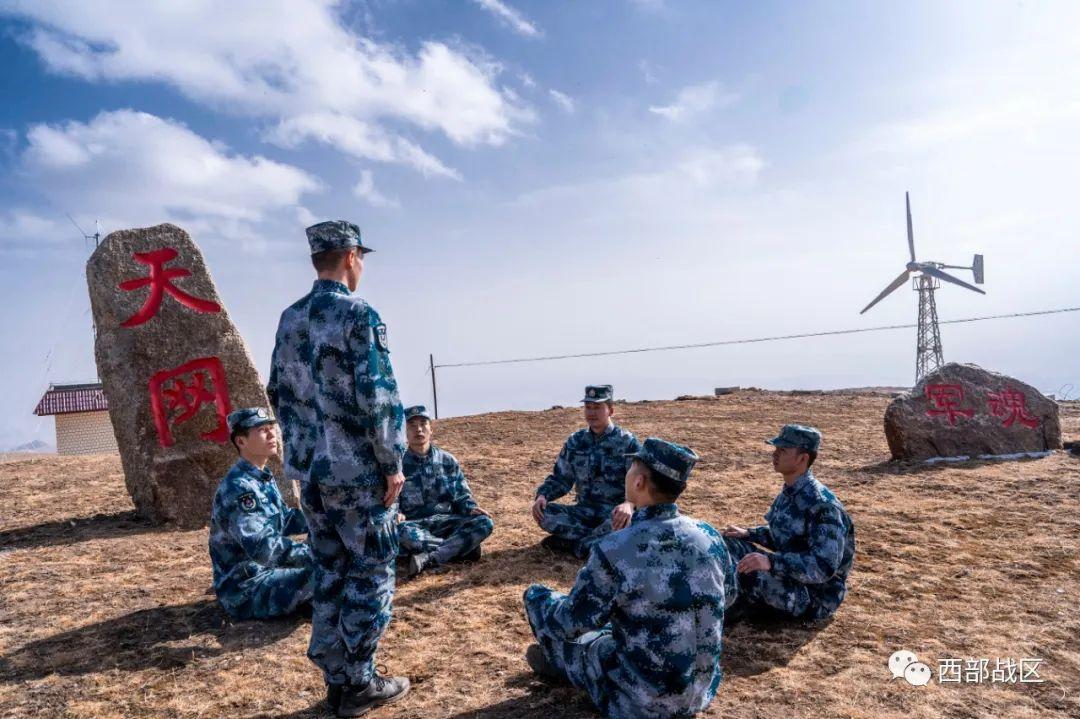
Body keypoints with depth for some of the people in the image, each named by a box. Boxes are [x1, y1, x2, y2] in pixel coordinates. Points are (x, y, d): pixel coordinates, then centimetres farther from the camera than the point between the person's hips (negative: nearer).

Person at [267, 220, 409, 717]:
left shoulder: (289, 319, 9)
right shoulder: (358, 315, -14)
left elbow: (278, 393, 14)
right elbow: (378, 398, -19)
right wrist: (393, 463, -11)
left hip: (310, 470, 7)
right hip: (358, 470, -7)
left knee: (329, 574, 16)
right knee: (370, 574, 6)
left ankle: (335, 679, 25)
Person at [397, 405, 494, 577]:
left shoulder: (447, 460, 9)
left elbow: (462, 496, 11)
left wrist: (471, 509, -11)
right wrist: (396, 514, -20)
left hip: (446, 522, 2)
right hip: (415, 525, -2)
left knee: (485, 523, -23)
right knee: (399, 532, -38)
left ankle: (428, 559, -30)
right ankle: (462, 546, -22)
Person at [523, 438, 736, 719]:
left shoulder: (613, 550, -25)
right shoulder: (711, 537, -10)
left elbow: (571, 623, -12)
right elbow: (728, 596, 10)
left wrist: (540, 599, 9)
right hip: (701, 694, 5)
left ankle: (562, 663, 38)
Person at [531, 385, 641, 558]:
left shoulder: (627, 442, -6)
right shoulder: (576, 441, 6)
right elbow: (560, 478, 12)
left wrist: (629, 504, -35)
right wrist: (542, 495, -10)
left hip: (615, 513, -4)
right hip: (585, 511, 4)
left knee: (627, 520, -39)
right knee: (545, 513, -21)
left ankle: (574, 544, -21)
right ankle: (602, 539, -18)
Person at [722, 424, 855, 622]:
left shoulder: (822, 505, -26)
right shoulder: (789, 491, 2)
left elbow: (825, 566, -32)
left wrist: (771, 562, -41)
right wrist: (748, 534, 3)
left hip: (816, 597, -9)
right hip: (791, 578, 9)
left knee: (751, 573, -33)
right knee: (727, 544, 2)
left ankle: (741, 607, -4)